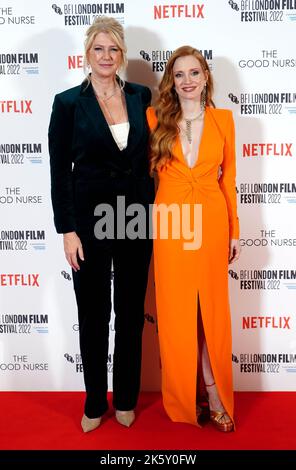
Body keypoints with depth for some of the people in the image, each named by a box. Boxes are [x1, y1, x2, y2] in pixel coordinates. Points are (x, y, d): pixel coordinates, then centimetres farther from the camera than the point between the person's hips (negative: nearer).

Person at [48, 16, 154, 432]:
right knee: (93, 315, 10)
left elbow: (151, 155, 10)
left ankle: (126, 398, 31)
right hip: (90, 218, -2)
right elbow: (59, 171, -4)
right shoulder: (68, 103, -2)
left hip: (136, 217, 3)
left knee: (131, 312, 12)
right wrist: (67, 231, -8)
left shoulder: (141, 97, 6)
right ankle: (95, 402, 29)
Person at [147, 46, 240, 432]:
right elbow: (146, 171, 7)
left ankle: (213, 393, 23)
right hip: (169, 223, -1)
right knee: (176, 310, 6)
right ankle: (185, 398, 23)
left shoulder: (223, 119, 6)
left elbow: (228, 177, 8)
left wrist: (234, 230, 7)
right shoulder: (156, 118, 3)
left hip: (211, 220, 1)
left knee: (212, 309, 7)